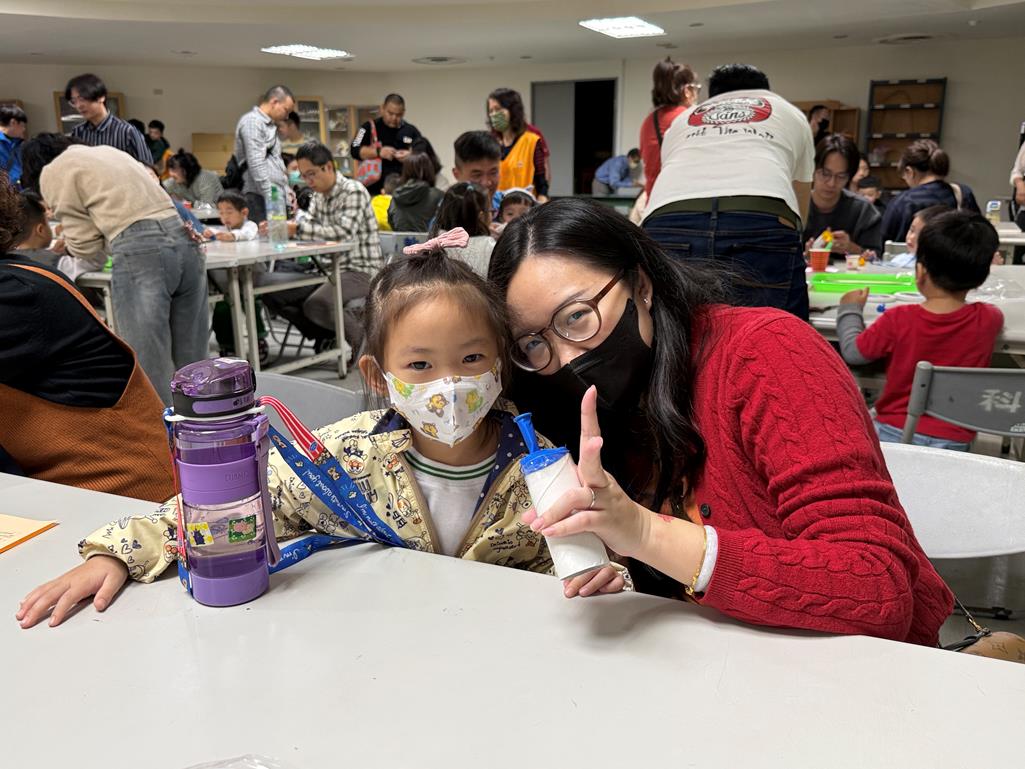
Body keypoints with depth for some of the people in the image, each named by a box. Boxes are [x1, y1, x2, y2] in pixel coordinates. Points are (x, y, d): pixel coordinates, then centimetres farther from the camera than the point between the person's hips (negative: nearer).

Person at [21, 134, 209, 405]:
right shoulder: (108, 151, 33)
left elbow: (85, 243, 8)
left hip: (140, 251, -7)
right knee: (191, 359, 13)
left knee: (149, 368, -1)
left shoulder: (52, 173, 11)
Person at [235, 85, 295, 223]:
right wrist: (270, 198, -21)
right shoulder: (252, 121, -7)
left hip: (275, 196, 9)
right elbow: (256, 164, -17)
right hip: (261, 197, -9)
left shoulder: (270, 125, 22)